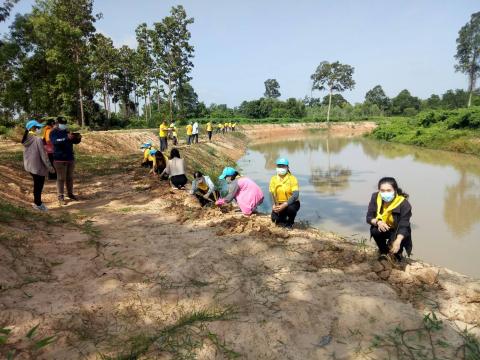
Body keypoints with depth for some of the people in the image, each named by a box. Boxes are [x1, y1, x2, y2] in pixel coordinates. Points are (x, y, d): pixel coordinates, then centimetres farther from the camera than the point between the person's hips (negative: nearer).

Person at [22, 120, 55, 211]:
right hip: (38, 167, -8)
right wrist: (50, 167, -11)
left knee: (37, 185, 21)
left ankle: (37, 202, 31)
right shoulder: (38, 140, -20)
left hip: (29, 166, 8)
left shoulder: (26, 140, 3)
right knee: (38, 186, 6)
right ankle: (38, 204, 18)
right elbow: (43, 155, -18)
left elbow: (27, 153, 10)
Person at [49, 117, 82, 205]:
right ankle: (60, 197, 2)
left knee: (70, 178, 12)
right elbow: (55, 142, -23)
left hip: (70, 158, 6)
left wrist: (78, 138, -11)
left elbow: (75, 142, 13)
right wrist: (67, 138, -36)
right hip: (60, 159, -6)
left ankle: (70, 193, 23)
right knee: (61, 178, -3)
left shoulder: (67, 131, 14)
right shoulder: (53, 133, -5)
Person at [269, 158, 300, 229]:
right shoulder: (274, 179, -4)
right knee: (274, 219, -20)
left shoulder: (292, 178, -14)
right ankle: (284, 219, 19)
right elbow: (272, 194, -5)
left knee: (291, 208, -36)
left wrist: (284, 205, -36)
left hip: (292, 203, -2)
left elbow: (296, 194, -25)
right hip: (279, 204, 3)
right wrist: (274, 205, -25)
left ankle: (290, 222, -1)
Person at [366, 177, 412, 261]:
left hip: (399, 233, -2)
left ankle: (398, 253, 11)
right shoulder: (375, 197, -17)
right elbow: (369, 217, -14)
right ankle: (383, 252, 2)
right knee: (374, 230, -30)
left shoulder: (403, 203, -26)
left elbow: (404, 226, -30)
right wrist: (378, 222, -37)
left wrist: (398, 241, -47)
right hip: (384, 229, 2)